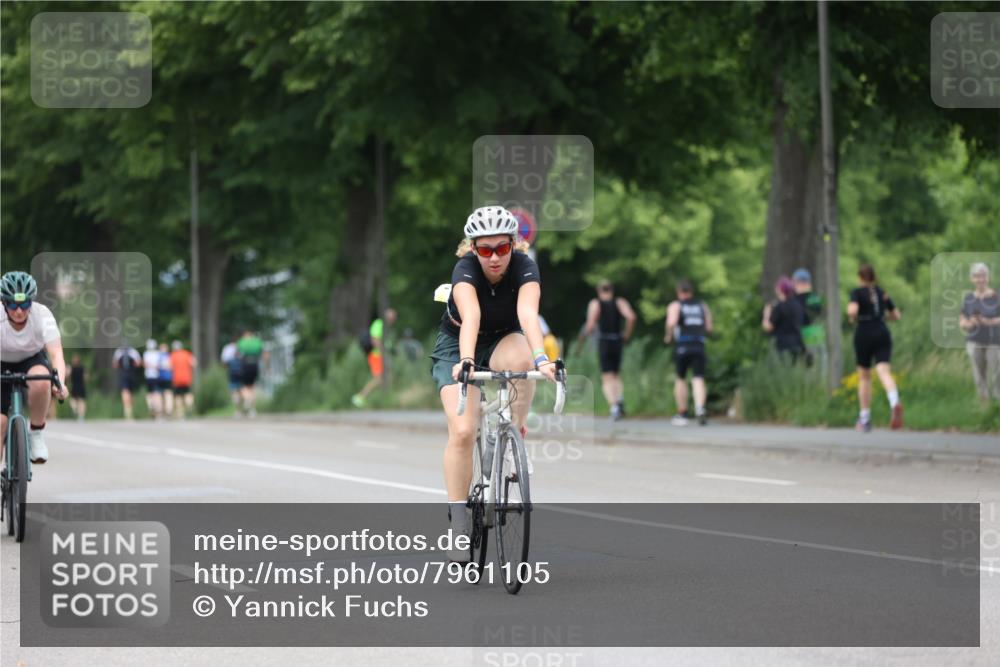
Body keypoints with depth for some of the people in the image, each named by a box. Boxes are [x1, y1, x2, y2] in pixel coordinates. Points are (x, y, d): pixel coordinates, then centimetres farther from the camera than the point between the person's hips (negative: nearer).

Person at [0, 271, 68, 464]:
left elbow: (56, 353, -35)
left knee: (41, 382, -36)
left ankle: (36, 433, -14)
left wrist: (60, 383, -54)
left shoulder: (42, 315, -27)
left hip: (33, 360, -1)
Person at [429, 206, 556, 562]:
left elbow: (528, 314, -41)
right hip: (457, 346, -1)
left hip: (503, 339, 1)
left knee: (521, 358, -37)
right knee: (462, 431, -19)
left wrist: (540, 357, -59)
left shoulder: (524, 267, -25)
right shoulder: (465, 269, -28)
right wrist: (466, 360, -64)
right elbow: (470, 317, -46)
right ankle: (459, 524, -9)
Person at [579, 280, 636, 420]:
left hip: (603, 343, -3)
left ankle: (613, 405, -23)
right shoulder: (620, 302, 5)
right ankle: (620, 399, -9)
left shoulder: (595, 304, -1)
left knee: (607, 378, -1)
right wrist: (627, 334, 2)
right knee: (616, 375, 18)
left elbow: (591, 324, -12)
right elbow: (631, 317, -11)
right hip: (617, 342, 3)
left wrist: (585, 334, 9)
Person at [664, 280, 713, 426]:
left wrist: (669, 336, 1)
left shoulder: (675, 305, 3)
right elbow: (709, 328, 10)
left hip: (682, 346, -2)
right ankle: (700, 408, -30)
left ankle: (682, 414, 18)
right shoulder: (702, 305, 14)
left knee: (680, 379, 14)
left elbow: (671, 322, -16)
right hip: (699, 346, 2)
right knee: (698, 379, -6)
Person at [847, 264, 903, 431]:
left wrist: (852, 318, 2)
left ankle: (865, 419, 19)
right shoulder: (882, 293, 13)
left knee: (864, 377, 13)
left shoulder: (857, 292, -1)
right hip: (883, 335, 2)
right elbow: (896, 315, 18)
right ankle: (895, 403, -43)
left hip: (864, 335, -2)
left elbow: (852, 311, -19)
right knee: (884, 372, -13)